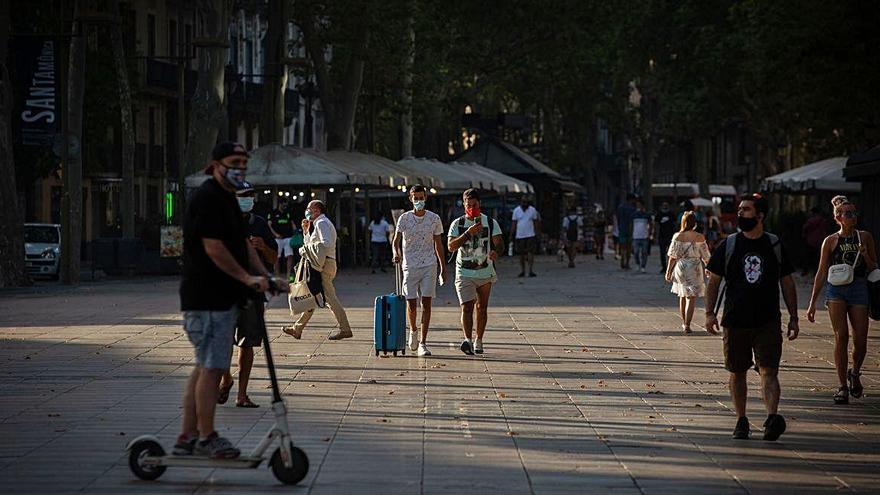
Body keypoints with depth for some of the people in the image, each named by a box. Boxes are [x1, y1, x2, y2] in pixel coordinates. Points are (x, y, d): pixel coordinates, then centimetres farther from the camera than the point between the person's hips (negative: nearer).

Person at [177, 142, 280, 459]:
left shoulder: (227, 199, 19)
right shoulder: (206, 199, -14)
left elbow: (243, 244, 22)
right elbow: (213, 248, -20)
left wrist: (266, 276, 12)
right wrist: (247, 278, -17)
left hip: (222, 298, 11)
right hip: (206, 299, -11)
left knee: (205, 367, 12)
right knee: (211, 367, -7)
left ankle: (187, 438, 16)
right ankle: (206, 437, -2)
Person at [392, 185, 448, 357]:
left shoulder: (434, 219, 4)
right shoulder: (404, 218, 1)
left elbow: (438, 244, 11)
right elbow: (396, 241, -1)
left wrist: (443, 268, 11)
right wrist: (396, 253, -24)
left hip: (429, 265, 0)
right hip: (410, 265, 0)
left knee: (426, 303, -5)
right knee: (411, 304, 1)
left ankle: (422, 343, -3)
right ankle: (413, 331, 32)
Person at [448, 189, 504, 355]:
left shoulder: (491, 223, 2)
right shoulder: (457, 224, -1)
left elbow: (499, 242, -4)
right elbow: (451, 246, -12)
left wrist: (496, 251, -28)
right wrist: (468, 233, -22)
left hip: (485, 272, 2)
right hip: (464, 273, -2)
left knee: (482, 308, 10)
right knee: (466, 308, -15)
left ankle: (478, 341, 23)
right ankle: (468, 340, -25)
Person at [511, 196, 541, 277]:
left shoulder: (533, 210, 1)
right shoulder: (516, 210, 3)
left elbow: (536, 223, 5)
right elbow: (514, 224, 5)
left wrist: (537, 233, 0)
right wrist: (511, 235, 1)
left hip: (530, 235, -2)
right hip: (519, 236, 2)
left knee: (531, 253, -11)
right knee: (521, 254, 7)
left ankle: (531, 271, -14)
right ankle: (522, 271, 17)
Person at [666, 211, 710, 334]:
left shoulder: (677, 237, -6)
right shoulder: (699, 238, -8)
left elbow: (672, 257, -3)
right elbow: (705, 257, 0)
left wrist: (668, 272, 5)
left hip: (680, 267, 2)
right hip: (695, 268, -2)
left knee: (682, 296, 19)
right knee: (692, 298, 0)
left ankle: (684, 323, 30)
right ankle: (687, 325, -9)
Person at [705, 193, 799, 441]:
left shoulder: (775, 246, 5)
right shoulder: (728, 246, 4)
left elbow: (787, 283, 10)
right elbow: (713, 281, 7)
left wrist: (793, 318, 7)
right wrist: (710, 313, -3)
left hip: (768, 321, -1)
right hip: (735, 321, 1)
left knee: (768, 371, -13)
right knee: (737, 373, 8)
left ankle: (773, 417, -26)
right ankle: (741, 421, 19)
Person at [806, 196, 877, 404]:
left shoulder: (865, 237, 7)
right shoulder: (831, 241, 3)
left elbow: (874, 268, 13)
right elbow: (821, 274, 7)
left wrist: (865, 256, -9)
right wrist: (812, 303, 6)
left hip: (859, 288, 1)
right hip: (836, 289, -1)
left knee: (860, 340, -3)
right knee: (841, 336, -9)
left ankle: (855, 373, 28)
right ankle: (843, 387, -3)